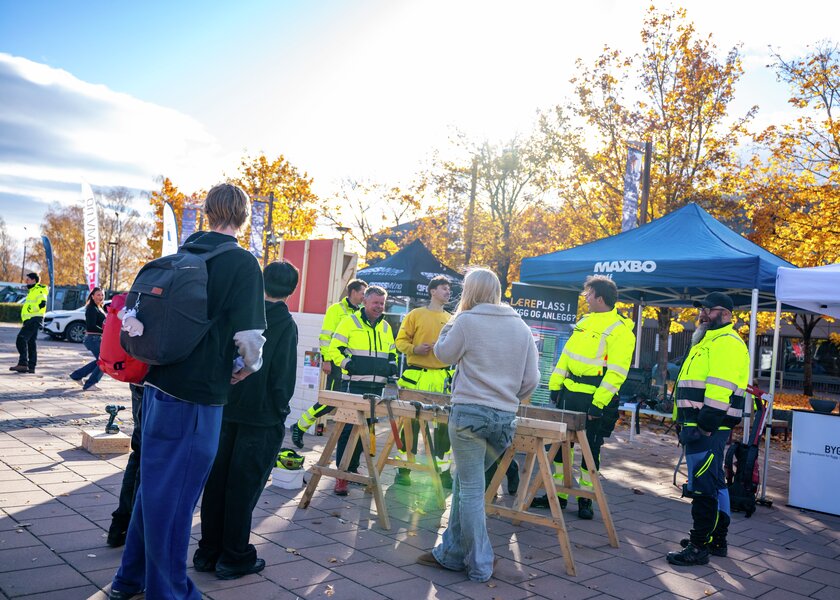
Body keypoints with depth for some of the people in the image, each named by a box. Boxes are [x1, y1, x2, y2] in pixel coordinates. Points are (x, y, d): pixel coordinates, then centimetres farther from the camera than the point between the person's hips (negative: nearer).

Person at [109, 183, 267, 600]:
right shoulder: (242, 263, -12)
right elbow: (249, 336, -19)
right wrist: (248, 368, -1)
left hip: (158, 385, 7)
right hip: (197, 396, -7)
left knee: (153, 484, 21)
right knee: (175, 495, 5)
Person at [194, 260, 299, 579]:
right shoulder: (285, 323, -11)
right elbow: (284, 375, -14)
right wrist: (280, 412, -1)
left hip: (225, 410, 5)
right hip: (261, 417, -5)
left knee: (216, 481, 13)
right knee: (243, 487, 4)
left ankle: (209, 551, 24)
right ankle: (234, 558, 14)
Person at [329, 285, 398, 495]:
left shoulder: (386, 327, 17)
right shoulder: (350, 322, 0)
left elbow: (392, 352, 27)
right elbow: (335, 348, -3)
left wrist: (392, 366, 9)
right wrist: (347, 364, -15)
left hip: (378, 387, 6)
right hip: (356, 385, -6)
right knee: (349, 428, -8)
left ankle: (353, 467, 24)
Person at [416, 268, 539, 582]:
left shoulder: (467, 320, -6)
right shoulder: (521, 327, 8)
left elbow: (443, 353, 8)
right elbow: (531, 380, 8)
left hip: (469, 413, -5)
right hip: (505, 419, 6)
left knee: (470, 489, 3)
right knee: (464, 483, 18)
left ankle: (479, 565, 10)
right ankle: (451, 551, 25)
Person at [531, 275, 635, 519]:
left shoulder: (620, 330, -12)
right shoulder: (585, 322, 12)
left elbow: (616, 372, -18)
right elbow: (566, 354, 15)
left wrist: (599, 403, -22)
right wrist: (556, 384, 9)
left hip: (594, 398, -7)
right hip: (570, 392, 7)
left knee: (591, 449, 5)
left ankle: (585, 498, 19)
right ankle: (559, 494, 23)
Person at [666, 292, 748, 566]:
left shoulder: (727, 342, -12)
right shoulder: (708, 341, 22)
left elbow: (720, 389, -22)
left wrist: (705, 425, -25)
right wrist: (686, 425, 24)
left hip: (707, 430, -11)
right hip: (698, 427, 11)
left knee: (703, 487, -6)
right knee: (714, 484, 17)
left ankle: (699, 546, 0)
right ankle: (717, 540, 28)